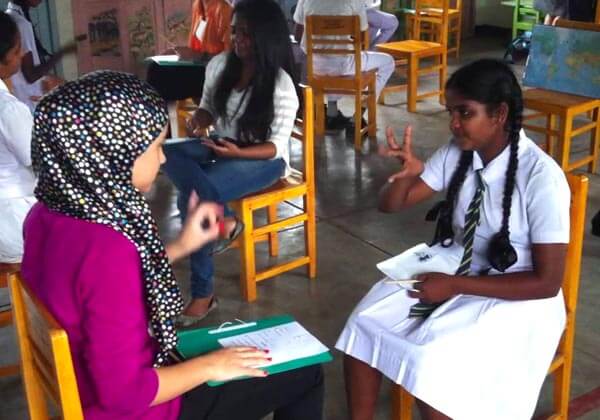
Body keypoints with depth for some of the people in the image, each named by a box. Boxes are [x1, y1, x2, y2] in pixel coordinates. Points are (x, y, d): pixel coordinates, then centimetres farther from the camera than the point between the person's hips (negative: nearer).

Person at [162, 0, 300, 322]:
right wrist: (198, 119, -12)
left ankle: (203, 293, -10)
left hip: (264, 160, -6)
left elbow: (276, 146, -17)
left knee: (192, 198, -29)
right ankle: (224, 221, -21)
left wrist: (237, 152, -34)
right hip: (222, 148, 6)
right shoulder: (219, 65, 0)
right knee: (169, 155, -26)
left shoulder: (280, 84, -17)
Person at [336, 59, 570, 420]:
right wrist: (405, 173, -22)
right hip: (453, 267, 6)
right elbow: (392, 204, 2)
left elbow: (547, 282, -21)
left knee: (431, 361, -26)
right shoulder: (458, 153, -5)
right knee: (365, 324, -11)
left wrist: (455, 285, -24)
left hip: (513, 298, -6)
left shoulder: (542, 178, -23)